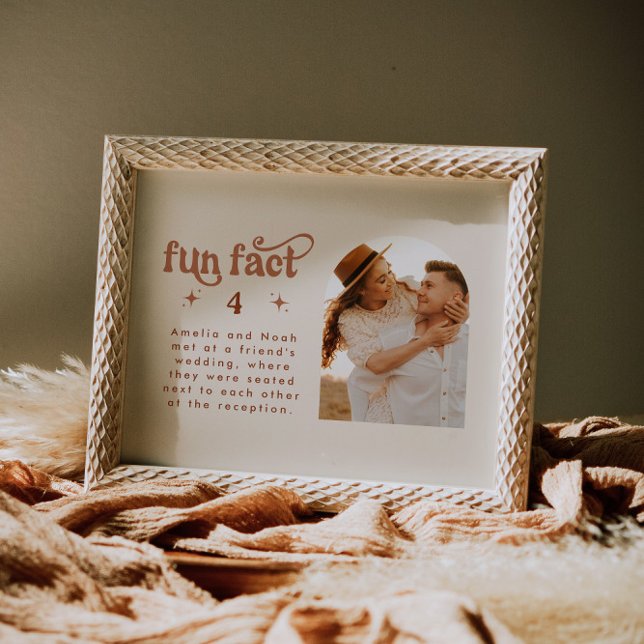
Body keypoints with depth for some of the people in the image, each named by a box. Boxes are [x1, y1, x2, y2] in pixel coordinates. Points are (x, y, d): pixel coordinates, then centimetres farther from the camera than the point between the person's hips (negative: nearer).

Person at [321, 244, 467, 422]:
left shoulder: (406, 291, -11)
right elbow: (377, 364, -31)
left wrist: (462, 313, -29)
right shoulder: (351, 320, -17)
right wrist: (425, 340, -34)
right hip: (377, 399, -2)